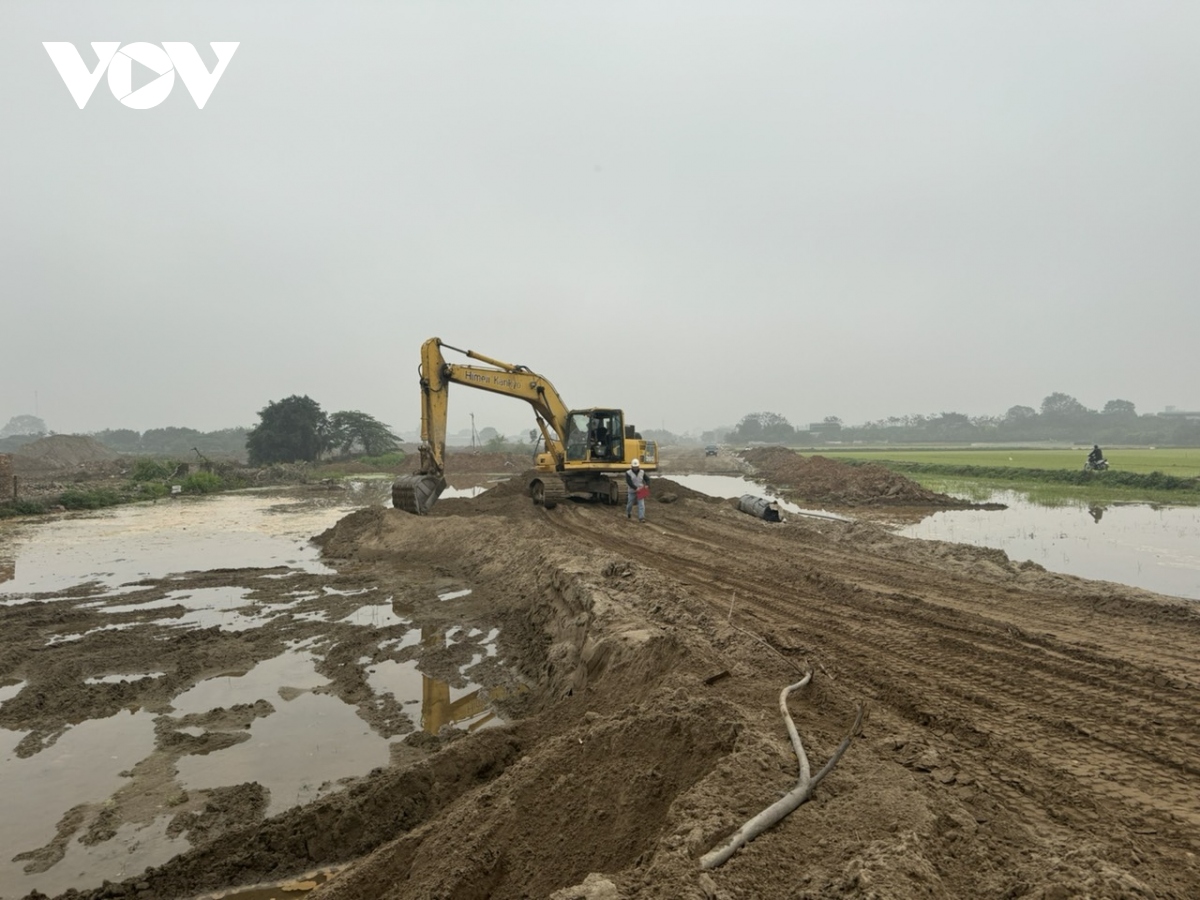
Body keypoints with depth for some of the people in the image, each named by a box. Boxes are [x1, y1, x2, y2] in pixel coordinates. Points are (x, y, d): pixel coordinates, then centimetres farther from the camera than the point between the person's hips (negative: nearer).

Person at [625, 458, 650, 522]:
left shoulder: (642, 472, 2)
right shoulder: (628, 473, -10)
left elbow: (647, 479, 6)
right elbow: (629, 482, -20)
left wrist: (647, 485, -16)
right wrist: (636, 488, -28)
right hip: (632, 491, -2)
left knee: (641, 504, -10)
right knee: (630, 504, 13)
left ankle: (641, 517, -11)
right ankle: (628, 513, 43)